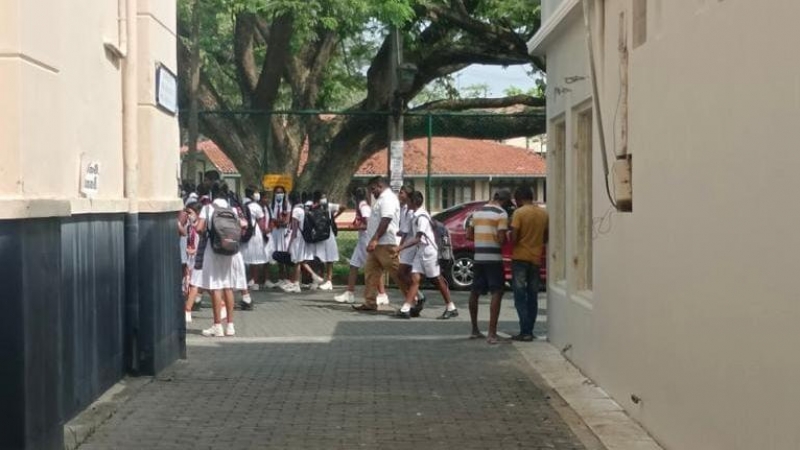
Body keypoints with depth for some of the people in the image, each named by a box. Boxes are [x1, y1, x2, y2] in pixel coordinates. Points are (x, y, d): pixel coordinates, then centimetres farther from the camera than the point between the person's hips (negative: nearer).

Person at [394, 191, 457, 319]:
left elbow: (417, 238, -22)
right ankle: (405, 309, -9)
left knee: (438, 280, 1)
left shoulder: (422, 216, -18)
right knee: (415, 279, -2)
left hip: (429, 251, -8)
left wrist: (401, 247, -25)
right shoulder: (416, 216, 10)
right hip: (420, 252, 8)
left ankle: (451, 308, 11)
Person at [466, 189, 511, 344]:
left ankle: (474, 329, 27)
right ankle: (492, 333, -14)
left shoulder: (477, 212, 11)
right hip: (494, 258, -6)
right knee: (497, 293, -5)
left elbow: (469, 235, 12)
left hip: (478, 257, 6)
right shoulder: (502, 214, -9)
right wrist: (506, 239, 5)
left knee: (475, 292, 16)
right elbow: (501, 239, -15)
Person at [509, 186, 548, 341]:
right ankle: (530, 331, 12)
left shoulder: (519, 213, -11)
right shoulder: (544, 213, 6)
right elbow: (546, 237, 14)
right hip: (536, 259, 5)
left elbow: (513, 238, -15)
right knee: (532, 296, 11)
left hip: (520, 258, -5)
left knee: (520, 296, -2)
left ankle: (525, 332, -8)